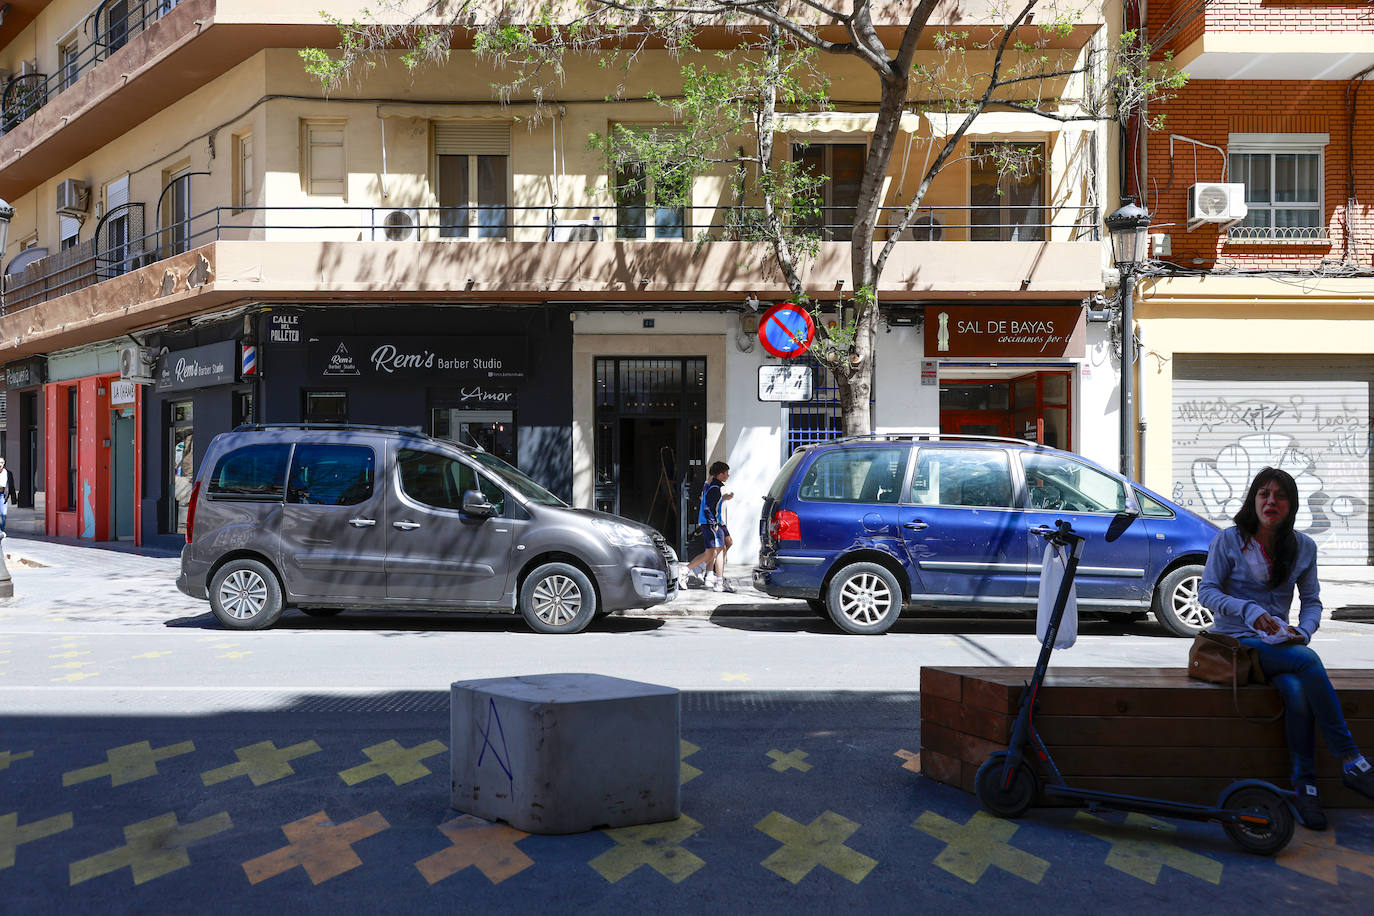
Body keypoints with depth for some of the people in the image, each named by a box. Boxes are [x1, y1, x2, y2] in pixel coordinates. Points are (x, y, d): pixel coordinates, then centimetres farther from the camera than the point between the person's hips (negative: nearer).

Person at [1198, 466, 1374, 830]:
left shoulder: (1303, 547, 9)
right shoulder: (1229, 540, -2)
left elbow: (1312, 601, 10)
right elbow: (1206, 591, -7)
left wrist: (1302, 630, -13)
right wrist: (1250, 610, -24)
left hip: (1279, 642, 3)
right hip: (1236, 641, -3)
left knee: (1296, 690, -32)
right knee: (1307, 661, -32)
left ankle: (1305, 786, -24)